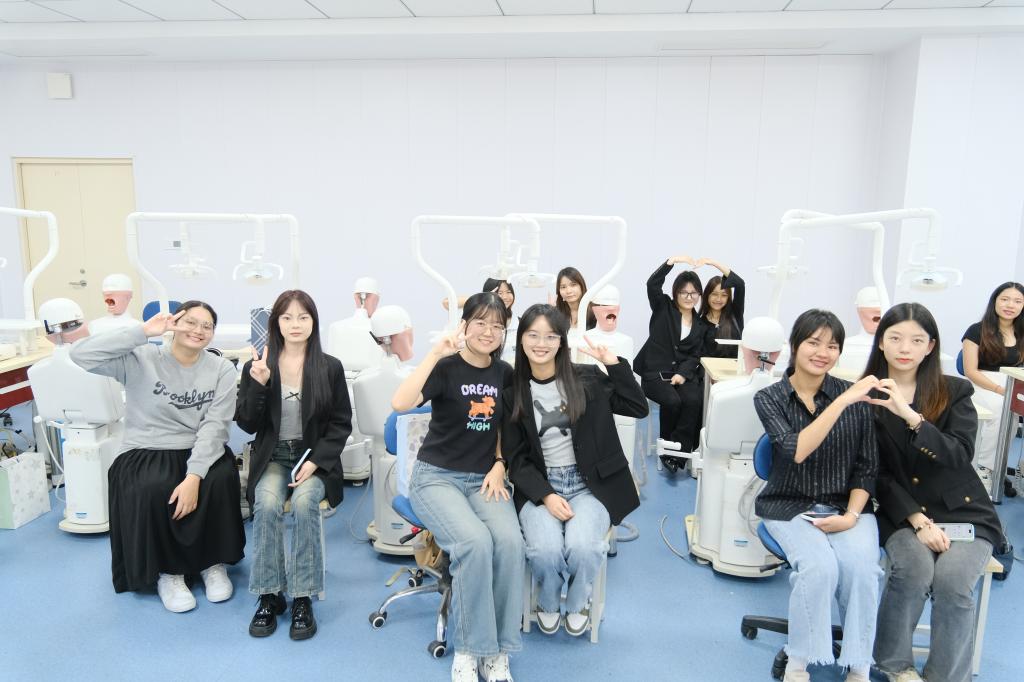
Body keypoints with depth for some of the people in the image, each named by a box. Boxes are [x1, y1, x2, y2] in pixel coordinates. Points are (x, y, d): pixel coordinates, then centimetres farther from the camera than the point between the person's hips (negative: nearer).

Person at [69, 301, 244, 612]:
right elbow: (81, 354, -16)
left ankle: (213, 562, -3)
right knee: (154, 489, -33)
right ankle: (168, 571, -4)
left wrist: (194, 476, -24)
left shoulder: (222, 369, 1)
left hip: (201, 453, 1)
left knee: (222, 478, -30)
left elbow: (214, 426, -10)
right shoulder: (141, 359, -2)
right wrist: (143, 332, -19)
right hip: (145, 453, -1)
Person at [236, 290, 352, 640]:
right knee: (267, 504, -28)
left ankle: (303, 598, -18)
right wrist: (258, 384, -16)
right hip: (272, 457, 1)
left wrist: (316, 461, -12)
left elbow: (341, 424, 2)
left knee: (305, 502, -30)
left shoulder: (330, 367, 0)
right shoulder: (257, 366, 1)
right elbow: (247, 424, 1)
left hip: (315, 457, -1)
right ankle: (269, 595, -13)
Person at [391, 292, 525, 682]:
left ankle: (497, 649, -10)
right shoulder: (446, 368, -8)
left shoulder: (505, 373, 7)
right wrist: (435, 354, -27)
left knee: (510, 541, -26)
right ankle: (469, 649, -11)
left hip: (484, 478, 4)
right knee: (475, 543, -31)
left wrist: (499, 467, 2)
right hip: (437, 477, -4)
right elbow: (400, 404, -26)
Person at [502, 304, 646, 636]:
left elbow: (639, 408, -3)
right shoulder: (512, 391, 1)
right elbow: (516, 458, 0)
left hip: (589, 485, 0)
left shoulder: (587, 378, 1)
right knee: (546, 549, -29)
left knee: (583, 547, -28)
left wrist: (613, 363, -11)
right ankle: (548, 602, 8)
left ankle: (578, 602, 9)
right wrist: (546, 496, -14)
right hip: (539, 487, 0)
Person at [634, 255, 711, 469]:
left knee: (694, 400, -27)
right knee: (672, 401, -28)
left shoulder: (701, 325, 14)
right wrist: (672, 261, -23)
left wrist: (682, 373, -11)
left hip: (684, 372, 3)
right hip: (655, 372, -3)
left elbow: (695, 355, 7)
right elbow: (652, 284, -11)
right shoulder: (663, 308, 6)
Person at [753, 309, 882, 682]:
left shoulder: (855, 395, 1)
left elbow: (867, 467, 4)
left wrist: (851, 515, -11)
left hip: (846, 506, 2)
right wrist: (842, 402, -26)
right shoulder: (769, 398, -4)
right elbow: (796, 451, -22)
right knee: (819, 567, -29)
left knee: (862, 569, -28)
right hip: (790, 507, -2)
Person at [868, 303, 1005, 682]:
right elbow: (875, 471, -1)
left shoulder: (955, 392, 3)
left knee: (951, 579, -26)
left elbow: (960, 455, -13)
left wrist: (910, 416, -28)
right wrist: (918, 520, -14)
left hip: (962, 511, 1)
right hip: (901, 512, 0)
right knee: (914, 567, -28)